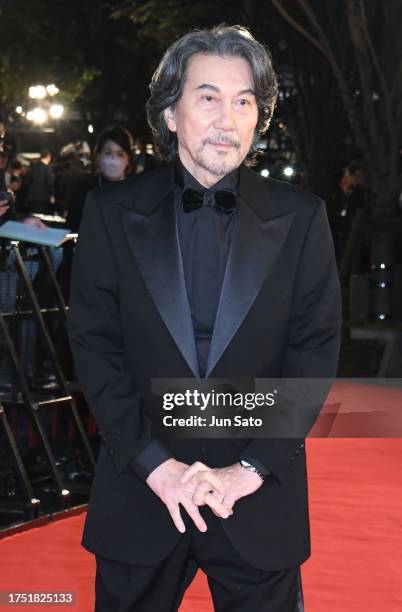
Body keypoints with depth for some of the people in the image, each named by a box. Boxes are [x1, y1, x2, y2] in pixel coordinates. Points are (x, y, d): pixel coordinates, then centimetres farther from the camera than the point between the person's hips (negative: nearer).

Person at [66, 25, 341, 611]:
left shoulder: (300, 218, -1)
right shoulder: (113, 211, 0)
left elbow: (315, 352, -2)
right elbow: (94, 343, -3)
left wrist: (252, 469, -10)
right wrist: (155, 463, -11)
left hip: (261, 498, 0)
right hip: (141, 493, 0)